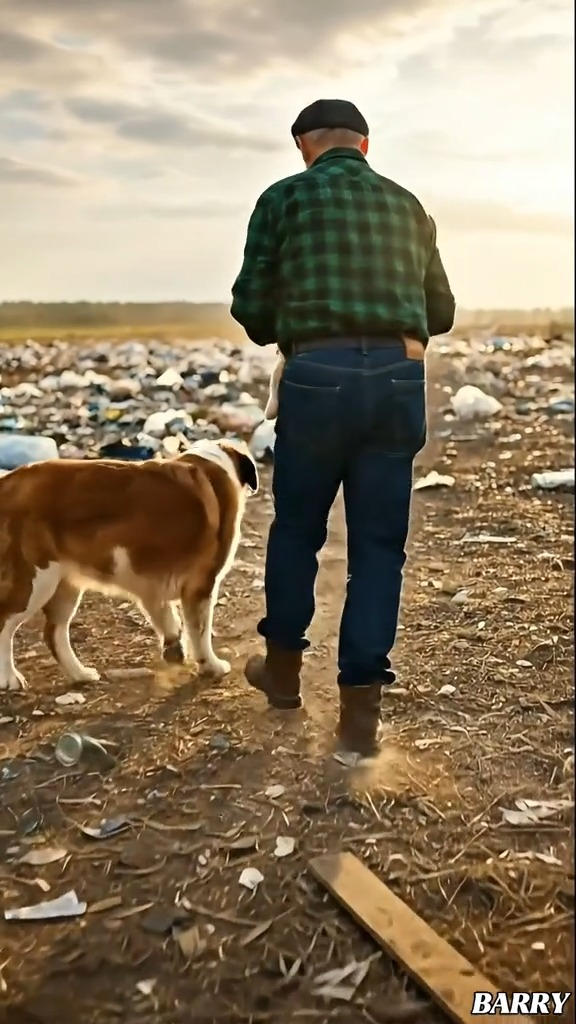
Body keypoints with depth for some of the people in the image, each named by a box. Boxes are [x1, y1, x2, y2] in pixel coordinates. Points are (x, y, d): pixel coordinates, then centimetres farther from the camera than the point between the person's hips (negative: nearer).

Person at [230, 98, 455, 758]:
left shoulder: (285, 197, 6)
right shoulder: (407, 206, 16)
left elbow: (251, 306, 3)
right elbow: (441, 313, 19)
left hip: (318, 376, -2)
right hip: (400, 379, 3)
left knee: (295, 529, 16)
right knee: (378, 546, 7)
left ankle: (284, 668, 31)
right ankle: (360, 709, 7)